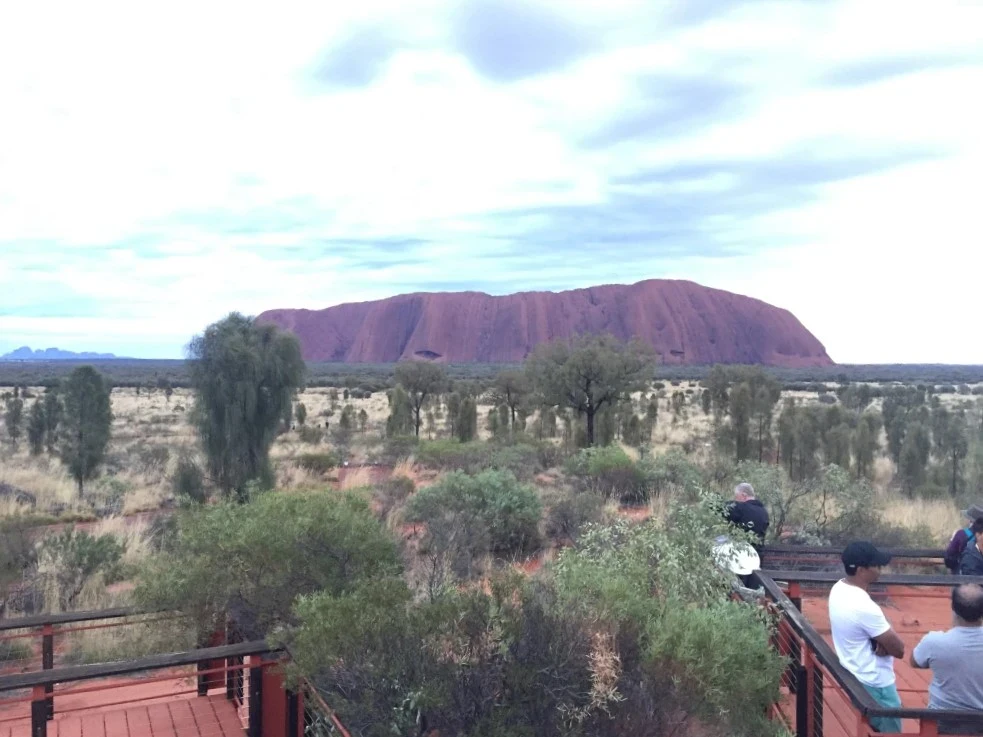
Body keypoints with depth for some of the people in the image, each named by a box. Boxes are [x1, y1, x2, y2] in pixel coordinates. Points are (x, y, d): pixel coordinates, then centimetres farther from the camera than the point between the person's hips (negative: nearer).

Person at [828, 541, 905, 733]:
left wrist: (880, 643, -14)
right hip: (875, 685, -9)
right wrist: (883, 644, -6)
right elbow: (898, 649, -22)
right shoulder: (864, 607, -32)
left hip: (852, 675, 9)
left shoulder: (838, 589, -4)